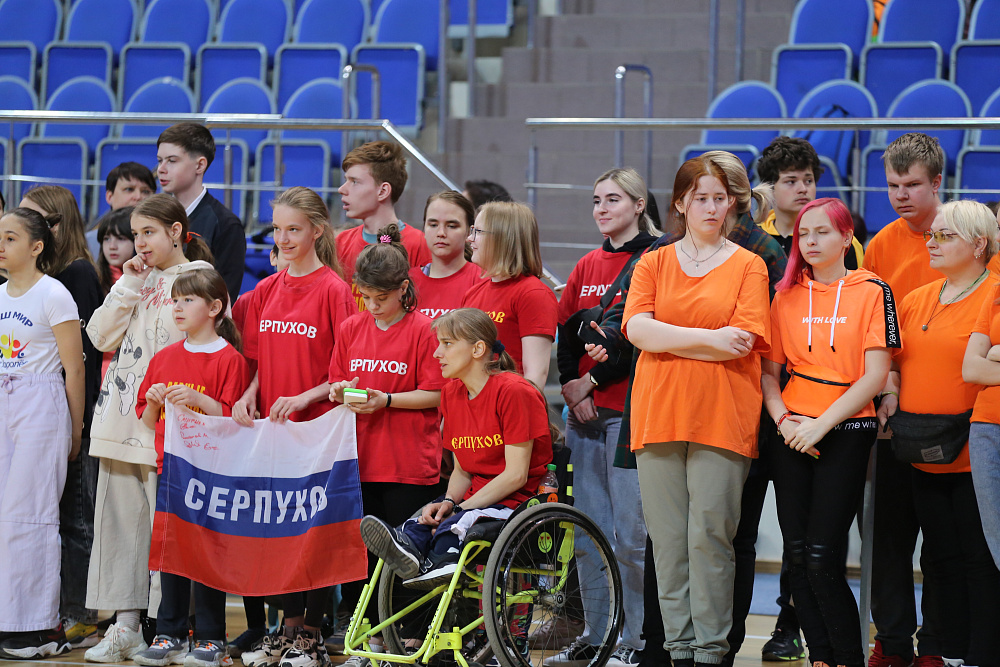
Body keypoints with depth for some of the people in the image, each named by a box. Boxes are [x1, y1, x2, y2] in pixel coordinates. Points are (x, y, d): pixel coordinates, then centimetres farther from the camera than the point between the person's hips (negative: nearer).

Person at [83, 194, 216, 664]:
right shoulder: (135, 281, 17)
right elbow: (102, 337, 8)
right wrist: (129, 287, 1)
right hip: (122, 417, 7)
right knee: (120, 518, 6)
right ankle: (125, 625, 10)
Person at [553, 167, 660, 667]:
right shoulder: (588, 266, 17)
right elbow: (566, 329, 15)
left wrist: (592, 380, -9)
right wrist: (571, 387, 0)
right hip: (584, 411, 7)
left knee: (630, 532, -7)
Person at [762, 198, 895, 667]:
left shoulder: (871, 291, 0)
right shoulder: (788, 294, 11)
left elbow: (875, 376, -6)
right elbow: (768, 369, 13)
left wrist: (821, 423, -11)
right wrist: (782, 419, -5)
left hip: (846, 431, -4)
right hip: (794, 433, 4)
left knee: (822, 557, -11)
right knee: (796, 554, 0)